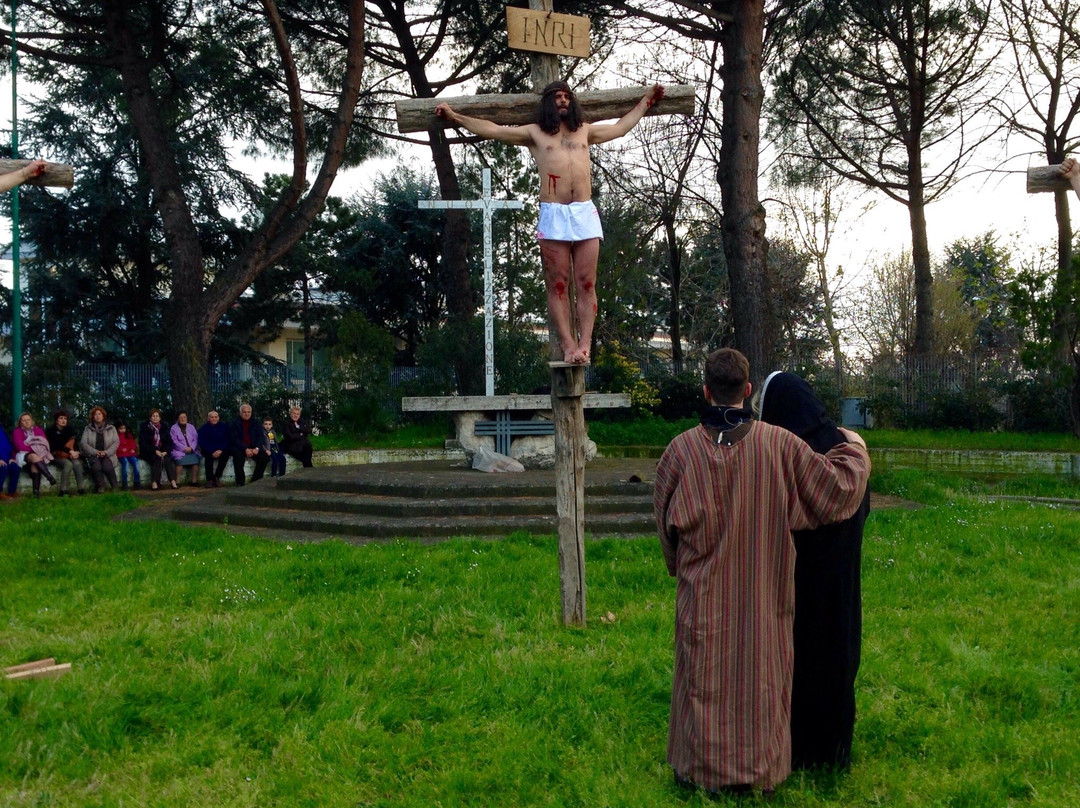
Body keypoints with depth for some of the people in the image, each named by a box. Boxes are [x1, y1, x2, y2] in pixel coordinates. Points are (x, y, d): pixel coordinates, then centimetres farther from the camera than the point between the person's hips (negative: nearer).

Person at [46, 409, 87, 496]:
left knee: (77, 463, -29)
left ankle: (80, 488, -28)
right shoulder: (50, 430, -2)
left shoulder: (70, 429, 10)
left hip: (69, 456, 4)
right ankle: (63, 490, -31)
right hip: (56, 456, -3)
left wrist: (76, 452, -19)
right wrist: (70, 451, -26)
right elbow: (57, 445, -14)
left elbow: (74, 442, 3)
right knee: (68, 464, -34)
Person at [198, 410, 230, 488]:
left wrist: (221, 450, -19)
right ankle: (209, 479, -27)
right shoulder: (203, 428, 1)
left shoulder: (224, 426, 3)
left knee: (226, 454, -31)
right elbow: (202, 443, -7)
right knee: (209, 456, -34)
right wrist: (212, 452, -21)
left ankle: (217, 477, -23)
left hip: (222, 450, 1)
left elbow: (227, 440, -2)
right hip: (208, 450, -1)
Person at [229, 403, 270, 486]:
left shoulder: (255, 423, 15)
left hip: (253, 448, 3)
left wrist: (257, 448, -14)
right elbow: (234, 439, -8)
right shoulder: (234, 424, 4)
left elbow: (261, 436, 6)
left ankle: (255, 481, -11)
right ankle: (240, 482, -24)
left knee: (265, 457, -23)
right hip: (239, 448, -3)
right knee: (238, 457, -36)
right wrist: (246, 449, -21)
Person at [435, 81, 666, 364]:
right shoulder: (535, 133, 15)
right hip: (553, 215, -2)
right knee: (557, 286, -5)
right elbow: (492, 130, 15)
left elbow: (621, 127, 36)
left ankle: (584, 344, -6)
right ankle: (568, 346, -4)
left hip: (585, 213, 2)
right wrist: (455, 117, 12)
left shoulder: (585, 131, 23)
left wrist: (646, 100, 42)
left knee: (586, 285, -5)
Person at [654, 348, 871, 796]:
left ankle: (699, 767, 23)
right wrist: (854, 449, 18)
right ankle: (760, 767, 25)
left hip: (703, 592, 0)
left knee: (703, 676, 13)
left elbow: (665, 521, 0)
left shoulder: (681, 449, -12)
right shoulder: (780, 444, -12)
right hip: (762, 591, 1)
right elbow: (839, 486, -3)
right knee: (760, 673, 14)